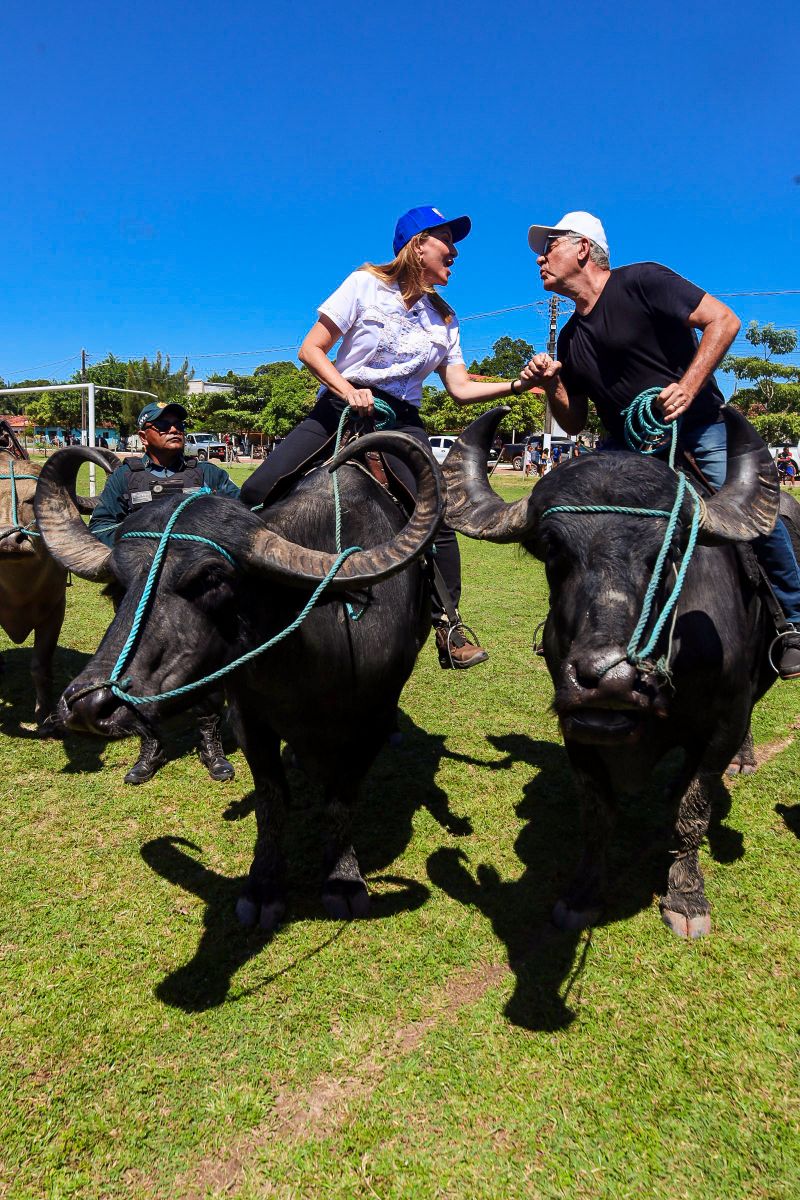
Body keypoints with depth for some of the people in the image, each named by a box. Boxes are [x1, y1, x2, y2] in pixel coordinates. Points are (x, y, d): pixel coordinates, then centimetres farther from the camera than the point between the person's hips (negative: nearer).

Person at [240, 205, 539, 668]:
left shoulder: (444, 319, 12)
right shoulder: (367, 284, 0)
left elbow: (461, 388, 6)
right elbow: (311, 349, -4)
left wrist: (518, 385, -8)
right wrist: (347, 389, -20)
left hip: (401, 421, 2)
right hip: (339, 408, -2)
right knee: (258, 493, -19)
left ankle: (448, 626, -6)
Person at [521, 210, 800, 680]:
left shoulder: (641, 281, -7)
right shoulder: (570, 340, 11)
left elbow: (723, 320, -13)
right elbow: (574, 423, 13)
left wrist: (687, 387, -22)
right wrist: (552, 383, -4)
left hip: (698, 427, -5)